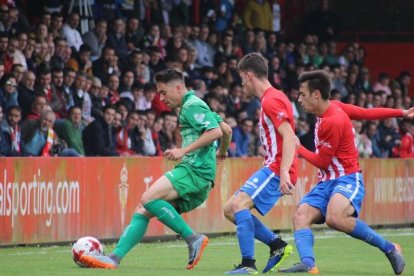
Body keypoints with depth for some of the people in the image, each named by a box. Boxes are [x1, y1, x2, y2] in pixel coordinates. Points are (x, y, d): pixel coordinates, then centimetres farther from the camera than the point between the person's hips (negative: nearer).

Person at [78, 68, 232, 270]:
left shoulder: (192, 105, -4)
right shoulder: (190, 106, 25)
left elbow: (216, 131, -18)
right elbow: (226, 129, 33)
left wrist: (184, 151, -19)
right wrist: (222, 152, 52)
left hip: (195, 169, -10)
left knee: (149, 198, -26)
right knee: (142, 211, 1)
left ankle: (193, 239, -19)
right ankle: (114, 259, -7)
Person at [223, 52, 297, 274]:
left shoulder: (271, 100, -13)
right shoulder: (270, 98, 19)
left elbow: (289, 138, -23)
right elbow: (289, 138, 26)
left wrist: (284, 172, -32)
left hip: (276, 169, -11)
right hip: (272, 168, 11)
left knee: (239, 204, -23)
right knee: (230, 210, 10)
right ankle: (278, 245, 12)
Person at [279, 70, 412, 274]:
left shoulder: (332, 121, -20)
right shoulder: (334, 106, 7)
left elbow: (322, 162, -12)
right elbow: (368, 113, 12)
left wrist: (298, 148, 0)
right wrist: (401, 113, 21)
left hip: (347, 180, -9)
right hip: (326, 182, 9)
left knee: (335, 217, -35)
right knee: (300, 216, -14)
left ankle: (389, 248, -18)